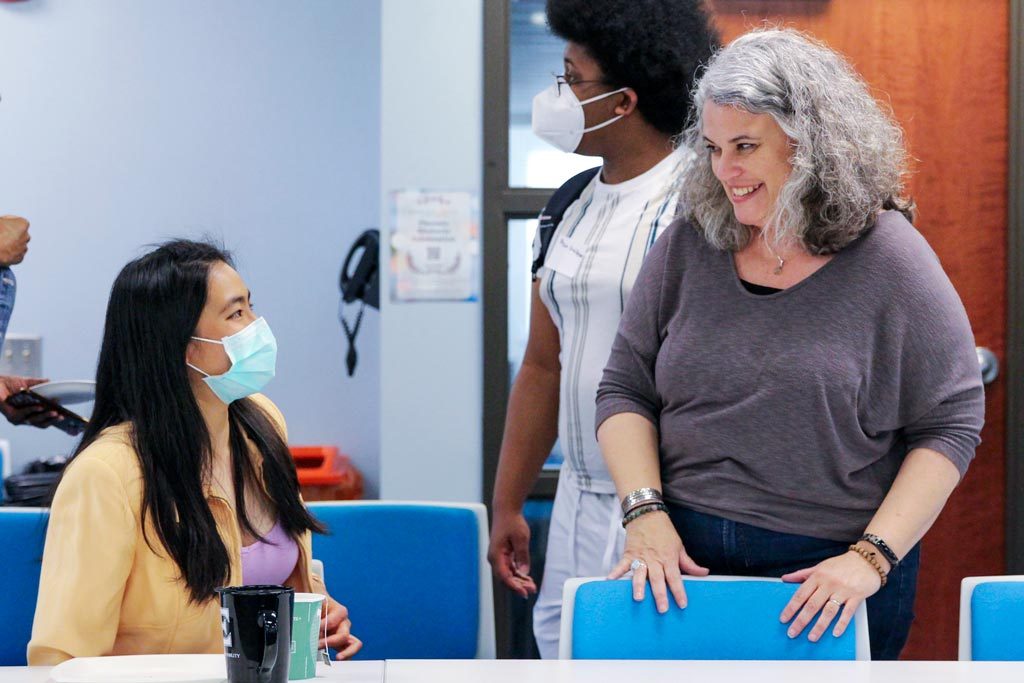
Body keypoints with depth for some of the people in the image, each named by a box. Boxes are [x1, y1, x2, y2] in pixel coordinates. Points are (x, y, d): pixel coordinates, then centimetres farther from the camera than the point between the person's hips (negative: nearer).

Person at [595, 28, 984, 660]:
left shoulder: (890, 258, -7)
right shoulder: (689, 246, 2)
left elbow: (951, 425, -7)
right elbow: (625, 392, 6)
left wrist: (871, 558, -15)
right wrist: (646, 514, -9)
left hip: (836, 575, -2)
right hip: (685, 565, 3)